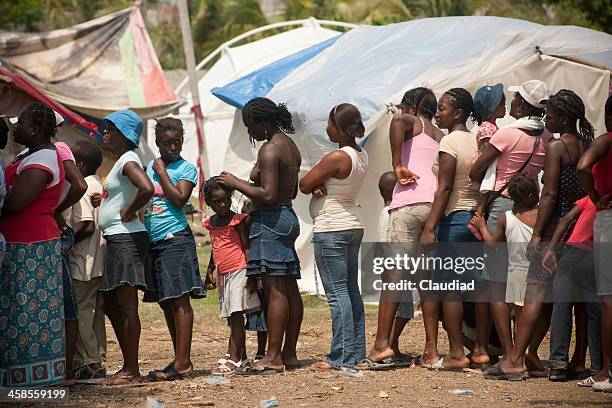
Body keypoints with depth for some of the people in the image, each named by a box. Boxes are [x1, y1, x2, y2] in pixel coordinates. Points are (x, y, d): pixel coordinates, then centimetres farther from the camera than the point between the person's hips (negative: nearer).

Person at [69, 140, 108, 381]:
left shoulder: (82, 189, -15)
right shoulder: (99, 186, 12)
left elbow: (87, 226, -23)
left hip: (84, 263, -9)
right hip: (100, 262, 9)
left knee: (81, 310, -4)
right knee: (95, 312, 13)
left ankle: (90, 363, -5)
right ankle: (98, 361, 16)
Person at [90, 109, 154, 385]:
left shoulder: (128, 161, -14)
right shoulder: (122, 161, 17)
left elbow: (147, 189, -32)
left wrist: (129, 212, -20)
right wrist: (103, 201, 13)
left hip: (126, 238, -11)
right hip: (116, 239, 11)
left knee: (127, 306, -8)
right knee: (111, 305, 15)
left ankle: (132, 370, -6)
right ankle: (128, 365, 19)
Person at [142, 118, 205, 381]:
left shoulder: (186, 168, -3)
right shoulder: (150, 166, 15)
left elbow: (179, 199, -16)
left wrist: (162, 172, -10)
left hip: (175, 238, -7)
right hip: (153, 241, 7)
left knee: (179, 300, -9)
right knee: (165, 302, 10)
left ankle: (182, 362, -12)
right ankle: (181, 360, 17)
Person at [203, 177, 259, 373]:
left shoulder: (237, 220, -9)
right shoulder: (211, 223, 12)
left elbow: (247, 247, -11)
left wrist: (251, 275, -16)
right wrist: (210, 270, 22)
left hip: (238, 271, -8)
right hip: (223, 274, 8)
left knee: (236, 314, -11)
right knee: (231, 317, 11)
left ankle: (234, 358, -14)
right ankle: (240, 354, 19)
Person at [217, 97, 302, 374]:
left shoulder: (269, 150, -14)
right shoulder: (290, 146, 16)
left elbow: (268, 194, -21)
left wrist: (236, 183, -11)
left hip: (269, 221, -10)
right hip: (288, 216, 10)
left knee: (274, 289, -11)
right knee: (289, 288, 9)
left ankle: (273, 357, -12)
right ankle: (289, 353, 13)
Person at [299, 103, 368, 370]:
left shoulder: (336, 158, -21)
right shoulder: (362, 155, 8)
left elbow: (303, 185, -12)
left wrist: (314, 185, 6)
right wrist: (319, 185, -11)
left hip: (331, 229, -9)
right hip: (353, 226, 9)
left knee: (337, 292, -8)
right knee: (352, 290, 12)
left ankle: (342, 357, -9)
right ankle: (357, 351, 15)